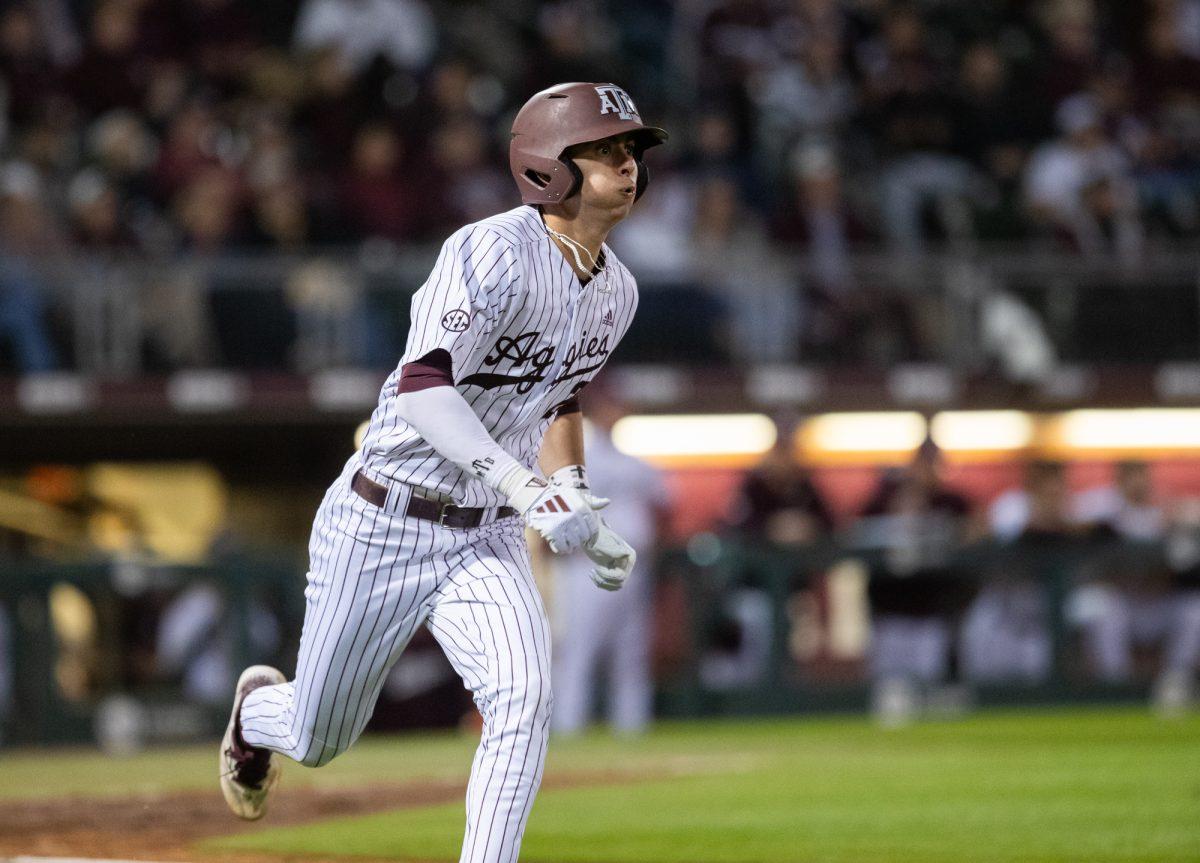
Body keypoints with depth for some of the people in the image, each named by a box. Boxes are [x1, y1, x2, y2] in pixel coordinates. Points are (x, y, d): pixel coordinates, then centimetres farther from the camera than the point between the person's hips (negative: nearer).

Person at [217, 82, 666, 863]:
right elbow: (423, 388, -33)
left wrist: (580, 507, 8)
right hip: (383, 526, -5)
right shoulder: (495, 253, -23)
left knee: (523, 699, -22)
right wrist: (526, 490, -42)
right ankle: (260, 707, 48)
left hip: (486, 539, 5)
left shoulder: (616, 292, 4)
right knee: (319, 738, 11)